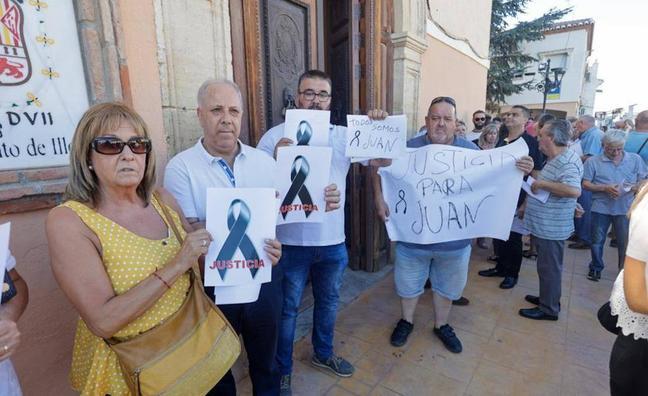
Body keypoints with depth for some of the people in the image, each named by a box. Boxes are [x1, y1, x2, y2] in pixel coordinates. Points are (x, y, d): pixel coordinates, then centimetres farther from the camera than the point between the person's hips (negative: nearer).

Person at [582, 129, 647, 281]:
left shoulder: (635, 159, 3)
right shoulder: (593, 161, -4)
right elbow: (585, 184, -7)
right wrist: (605, 188, -20)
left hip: (625, 209, 1)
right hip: (601, 208, -1)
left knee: (626, 243, 8)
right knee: (597, 241, 12)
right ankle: (596, 267, 32)